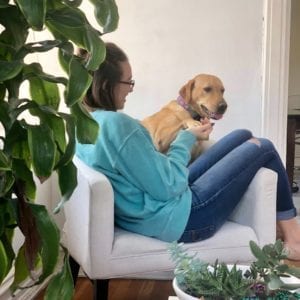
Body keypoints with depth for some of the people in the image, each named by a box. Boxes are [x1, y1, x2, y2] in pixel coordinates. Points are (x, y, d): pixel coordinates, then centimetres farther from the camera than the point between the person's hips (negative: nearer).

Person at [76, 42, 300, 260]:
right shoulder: (115, 124, -28)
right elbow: (168, 186, -23)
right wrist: (187, 138, -9)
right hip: (181, 219, -9)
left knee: (244, 137, 17)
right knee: (263, 148, 6)